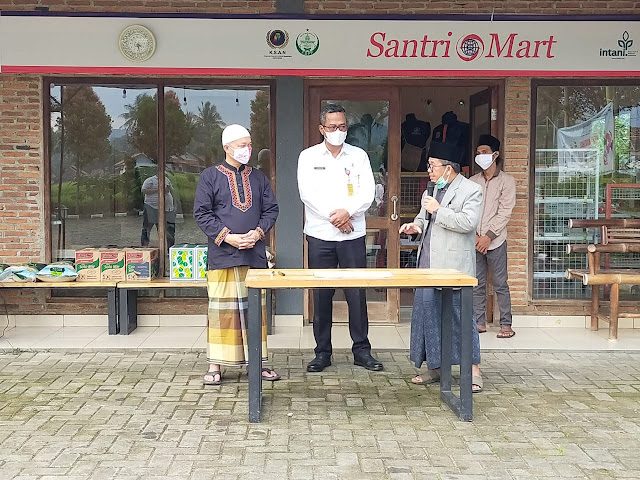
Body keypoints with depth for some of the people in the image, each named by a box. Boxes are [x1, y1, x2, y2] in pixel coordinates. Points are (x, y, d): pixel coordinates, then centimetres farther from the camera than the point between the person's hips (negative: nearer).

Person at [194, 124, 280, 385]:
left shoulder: (258, 177, 12)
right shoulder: (210, 176, 1)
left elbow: (270, 209, 12)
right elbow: (201, 213, -3)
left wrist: (258, 232, -6)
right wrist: (227, 237, -12)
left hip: (254, 254, 4)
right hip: (222, 255, -4)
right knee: (221, 308, -1)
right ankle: (215, 365, 7)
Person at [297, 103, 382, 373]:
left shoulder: (359, 156, 9)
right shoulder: (308, 157, 6)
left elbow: (367, 192, 0)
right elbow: (307, 193, -5)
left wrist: (348, 211, -16)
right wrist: (332, 215, -13)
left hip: (353, 234, 1)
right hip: (320, 235, 0)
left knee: (357, 294, 2)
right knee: (321, 295, 3)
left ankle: (361, 350, 12)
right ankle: (322, 352, 12)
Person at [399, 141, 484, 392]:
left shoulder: (471, 190, -5)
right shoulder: (432, 190, 18)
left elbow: (468, 222, -18)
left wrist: (438, 210, -16)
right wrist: (416, 225, 9)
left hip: (454, 266, -7)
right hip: (428, 265, 8)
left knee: (460, 317, -4)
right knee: (426, 313, 7)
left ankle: (473, 371, 6)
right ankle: (435, 368, 19)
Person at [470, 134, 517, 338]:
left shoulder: (506, 181, 0)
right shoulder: (473, 181, 12)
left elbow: (505, 212, -7)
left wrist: (488, 236, -12)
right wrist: (474, 235, -5)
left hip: (495, 241, -4)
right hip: (474, 241, 4)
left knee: (500, 284, -1)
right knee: (477, 284, 7)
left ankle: (506, 324, 4)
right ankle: (479, 322, 14)